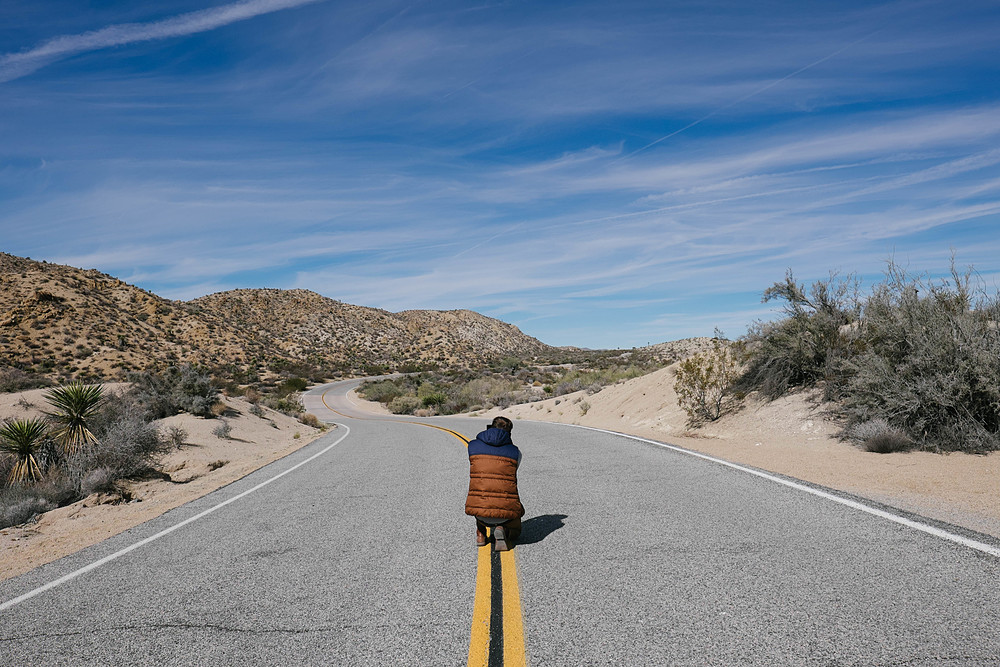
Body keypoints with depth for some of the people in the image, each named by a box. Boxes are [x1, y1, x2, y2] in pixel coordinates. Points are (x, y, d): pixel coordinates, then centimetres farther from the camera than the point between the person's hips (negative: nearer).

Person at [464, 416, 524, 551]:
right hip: (506, 512, -2)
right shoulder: (516, 452, 7)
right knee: (514, 533, 33)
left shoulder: (472, 445, 8)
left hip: (479, 511, 2)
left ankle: (480, 534, 24)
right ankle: (502, 530, -3)